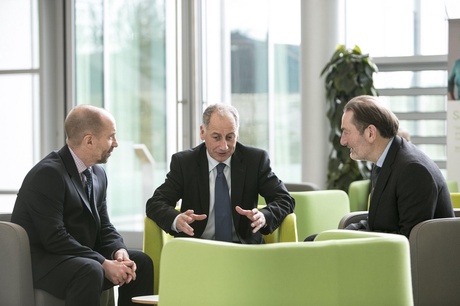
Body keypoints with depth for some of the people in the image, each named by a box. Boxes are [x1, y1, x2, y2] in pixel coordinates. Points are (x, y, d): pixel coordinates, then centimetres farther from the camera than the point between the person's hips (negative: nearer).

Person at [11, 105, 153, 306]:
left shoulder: (98, 174, 9)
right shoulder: (48, 174, -20)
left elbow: (104, 227, 12)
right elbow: (55, 238, -25)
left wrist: (118, 251, -10)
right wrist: (104, 264, -25)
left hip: (80, 257, 9)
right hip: (38, 261, -9)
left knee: (141, 262, -2)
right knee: (91, 271, -35)